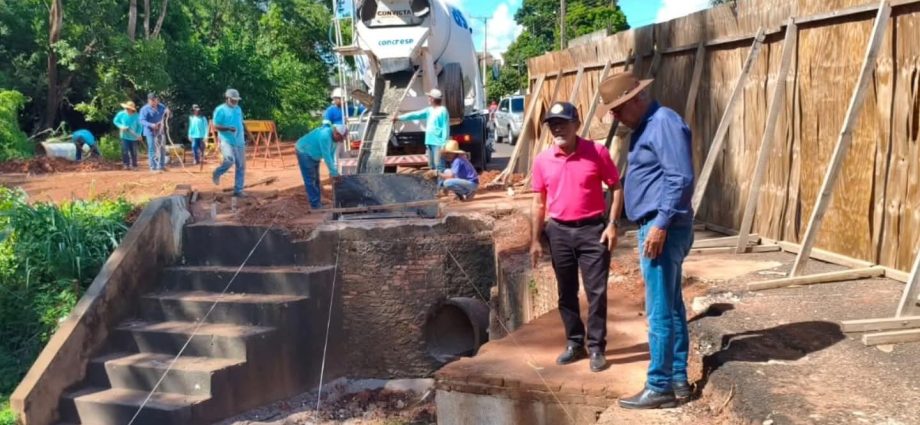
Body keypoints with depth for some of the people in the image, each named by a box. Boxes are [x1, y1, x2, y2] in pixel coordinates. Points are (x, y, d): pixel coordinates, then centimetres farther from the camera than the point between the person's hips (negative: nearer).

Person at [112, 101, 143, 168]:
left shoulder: (136, 116, -10)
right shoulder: (121, 114, -7)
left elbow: (140, 125, 1)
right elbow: (115, 121, 8)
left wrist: (139, 134, -10)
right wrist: (121, 126, -9)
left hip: (133, 137, 0)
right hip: (124, 136, 0)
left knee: (133, 151, 6)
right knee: (125, 151, -5)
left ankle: (134, 165, 18)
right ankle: (126, 164, 4)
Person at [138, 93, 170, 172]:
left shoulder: (161, 107, 7)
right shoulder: (144, 109, -9)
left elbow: (167, 116, 16)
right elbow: (142, 121, -16)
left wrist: (167, 112, -9)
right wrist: (151, 125, -32)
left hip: (160, 131, 6)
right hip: (150, 132, -6)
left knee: (162, 149, 11)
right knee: (152, 149, -4)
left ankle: (161, 166, 23)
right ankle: (153, 167, 0)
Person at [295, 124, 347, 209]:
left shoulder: (334, 137, -7)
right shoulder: (325, 135, -35)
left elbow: (331, 155, 0)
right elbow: (326, 156, -33)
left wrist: (333, 170, -2)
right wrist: (333, 172, -28)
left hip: (314, 155, 10)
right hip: (304, 152, -10)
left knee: (316, 179, 15)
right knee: (310, 180, -7)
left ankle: (318, 202, 24)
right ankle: (315, 205, -3)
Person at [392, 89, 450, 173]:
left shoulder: (442, 110, -9)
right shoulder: (429, 110, 15)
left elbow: (445, 127, -13)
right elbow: (415, 115, 16)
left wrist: (444, 142, -18)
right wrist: (399, 118, 13)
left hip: (438, 142, -9)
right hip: (429, 142, 9)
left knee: (439, 165, -12)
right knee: (431, 165, 11)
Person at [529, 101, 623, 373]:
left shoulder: (597, 152, -8)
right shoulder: (542, 161, 1)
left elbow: (616, 188, -1)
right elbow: (539, 202, 8)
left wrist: (612, 224, -11)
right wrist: (535, 240, 7)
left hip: (592, 230, -3)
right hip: (559, 232, 3)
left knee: (596, 292, -1)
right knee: (566, 293, 11)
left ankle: (596, 348, 10)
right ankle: (574, 343, 24)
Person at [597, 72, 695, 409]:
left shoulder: (664, 123, -14)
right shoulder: (647, 126, 17)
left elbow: (681, 179, -21)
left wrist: (661, 224, -24)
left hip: (663, 229, -11)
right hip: (655, 226, 11)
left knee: (659, 311, -5)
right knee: (672, 307, 13)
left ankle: (660, 388, 2)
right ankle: (678, 380, 20)